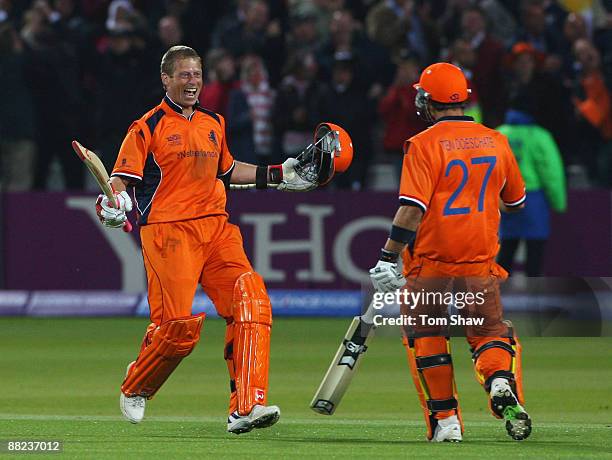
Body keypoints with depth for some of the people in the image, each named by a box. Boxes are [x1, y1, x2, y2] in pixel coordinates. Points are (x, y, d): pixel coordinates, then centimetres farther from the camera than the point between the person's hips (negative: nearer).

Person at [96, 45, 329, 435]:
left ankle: (247, 407, -17)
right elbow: (123, 177, -6)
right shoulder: (148, 127, -1)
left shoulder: (214, 123, 18)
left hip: (215, 227, 6)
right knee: (178, 325, -10)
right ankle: (135, 390, 20)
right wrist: (113, 204, -27)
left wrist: (278, 175, 26)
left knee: (251, 301, -14)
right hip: (169, 231, -6)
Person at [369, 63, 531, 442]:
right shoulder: (496, 142, 5)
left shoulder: (424, 145, -10)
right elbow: (515, 201, 17)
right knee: (489, 331, 11)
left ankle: (445, 420, 9)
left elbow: (412, 209, -17)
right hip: (481, 260, 3)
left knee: (425, 337, 11)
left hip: (430, 258, -3)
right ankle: (502, 382, -20)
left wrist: (388, 258, -14)